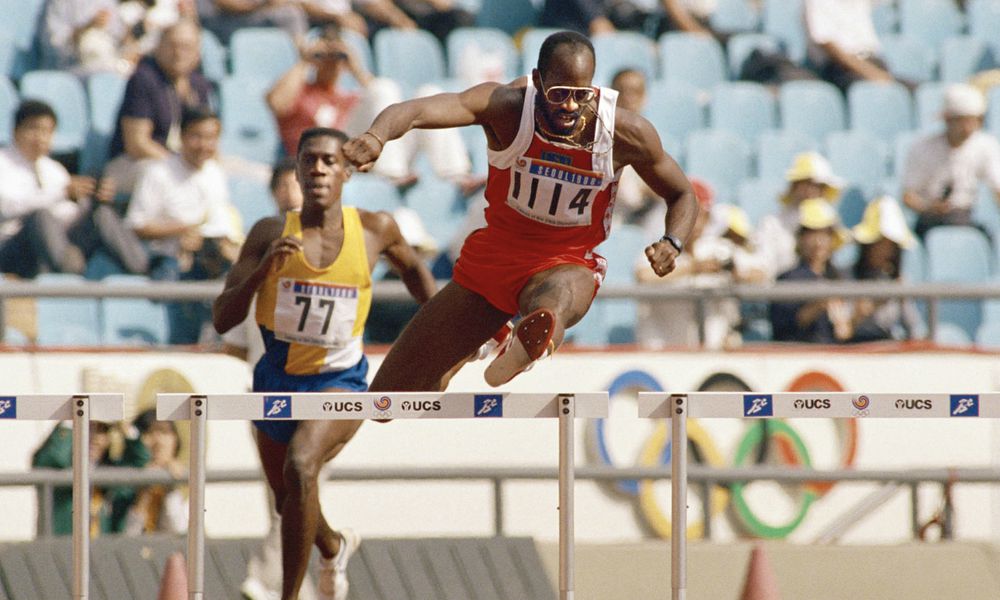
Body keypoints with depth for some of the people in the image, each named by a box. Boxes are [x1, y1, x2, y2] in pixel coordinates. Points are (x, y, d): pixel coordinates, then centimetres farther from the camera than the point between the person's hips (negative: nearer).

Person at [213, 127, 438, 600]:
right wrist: (263, 270, -28)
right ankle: (335, 546, 57)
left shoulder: (375, 230, -8)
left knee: (300, 465, -32)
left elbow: (412, 267, 16)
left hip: (340, 382, -3)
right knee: (288, 503, 21)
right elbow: (222, 320, -13)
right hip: (278, 380, 3)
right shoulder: (271, 233, -10)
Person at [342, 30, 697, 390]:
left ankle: (529, 344, -80)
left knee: (558, 297, -44)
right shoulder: (507, 106, -21)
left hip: (568, 264, -2)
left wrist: (671, 244, -21)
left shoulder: (628, 133, -17)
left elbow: (682, 196, 1)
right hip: (494, 253, 2)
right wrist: (376, 137, -61)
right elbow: (418, 110, -38)